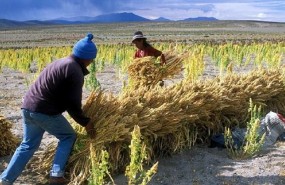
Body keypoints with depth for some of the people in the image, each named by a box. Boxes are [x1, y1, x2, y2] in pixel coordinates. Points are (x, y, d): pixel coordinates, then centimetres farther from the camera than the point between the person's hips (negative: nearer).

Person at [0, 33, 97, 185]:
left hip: (28, 107, 9)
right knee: (68, 137, 11)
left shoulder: (61, 62, 19)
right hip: (45, 111, -8)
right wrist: (85, 122, -2)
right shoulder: (75, 71, -11)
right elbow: (72, 103, -13)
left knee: (28, 145, 19)